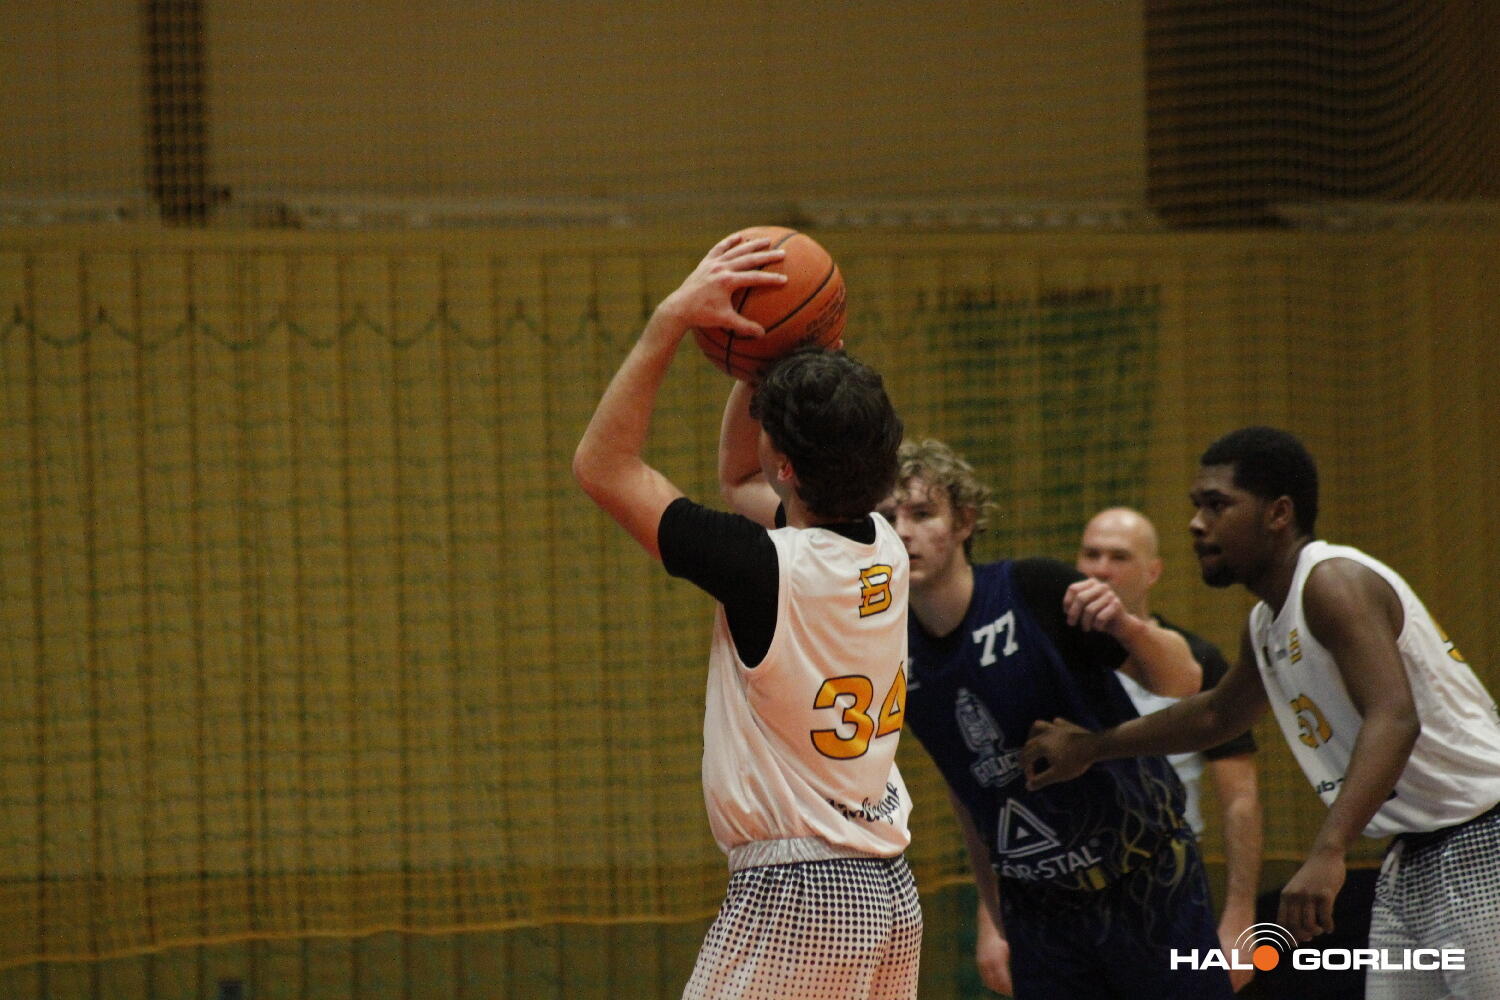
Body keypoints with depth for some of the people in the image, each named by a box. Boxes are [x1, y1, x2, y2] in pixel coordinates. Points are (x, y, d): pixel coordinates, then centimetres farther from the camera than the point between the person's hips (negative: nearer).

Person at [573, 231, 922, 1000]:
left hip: (793, 899, -8)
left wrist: (673, 318, -11)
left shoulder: (766, 569, -18)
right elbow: (738, 478, 24)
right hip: (890, 891, 9)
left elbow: (602, 465, -11)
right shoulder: (883, 549, 4)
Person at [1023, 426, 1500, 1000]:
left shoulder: (1334, 583, -17)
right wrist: (1092, 748, 37)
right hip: (1413, 860, 10)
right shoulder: (1266, 625, 13)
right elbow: (1218, 715, 35)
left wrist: (1327, 854, -40)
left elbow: (1394, 720, -31)